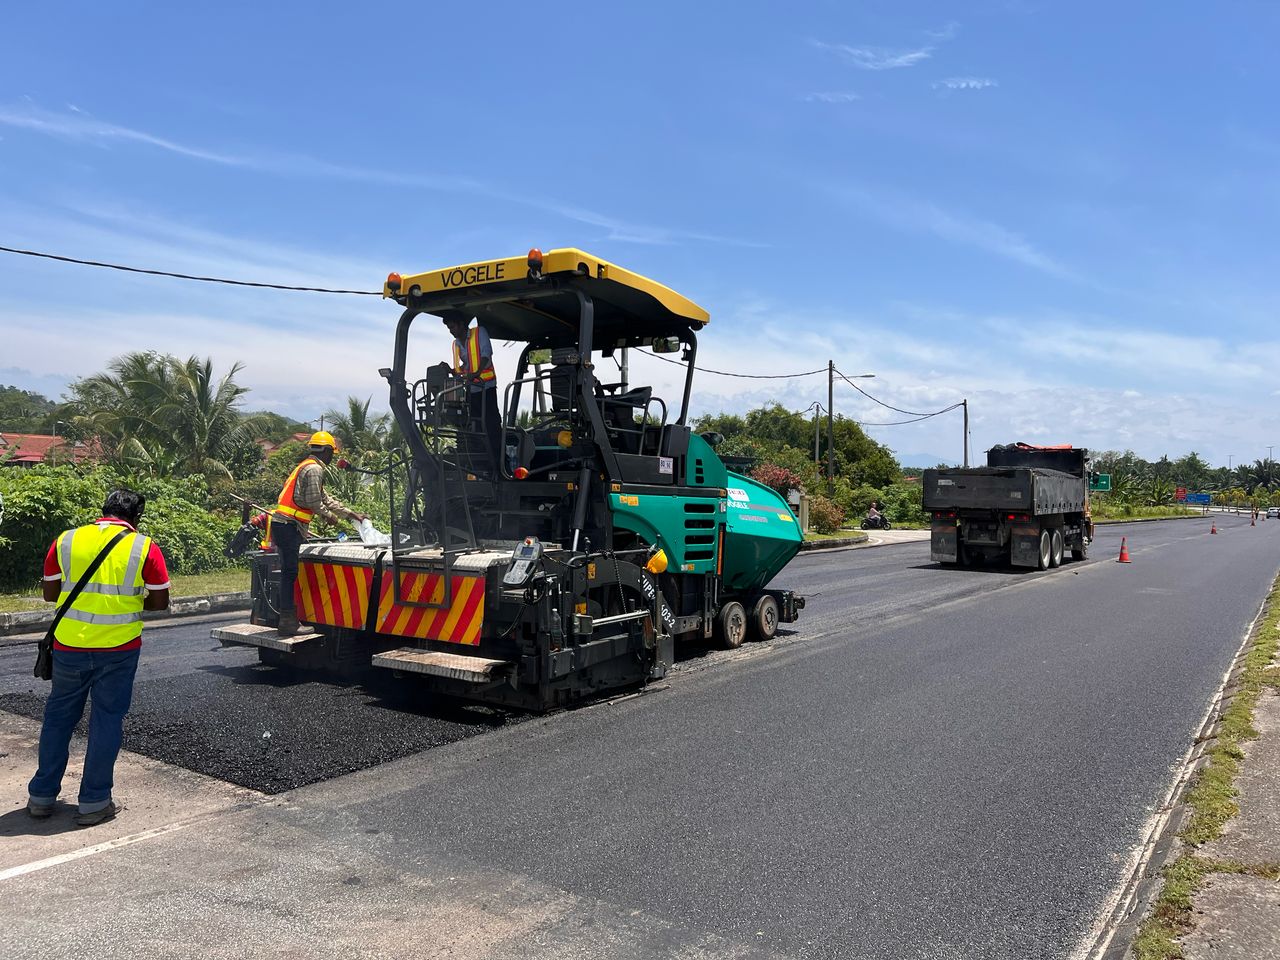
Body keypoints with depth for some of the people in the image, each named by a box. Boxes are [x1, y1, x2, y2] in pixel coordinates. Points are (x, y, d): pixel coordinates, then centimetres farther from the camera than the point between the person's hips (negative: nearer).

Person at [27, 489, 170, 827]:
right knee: (107, 720, 9)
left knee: (58, 717, 18)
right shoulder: (144, 547, -7)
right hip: (118, 649, -2)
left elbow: (50, 593, 6)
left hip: (69, 646, 2)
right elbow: (160, 602, -4)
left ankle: (41, 796, 26)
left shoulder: (65, 541, 0)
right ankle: (94, 802, 13)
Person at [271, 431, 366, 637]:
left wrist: (353, 515, 29)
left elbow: (326, 498, 28)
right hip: (288, 525, -10)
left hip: (283, 525, 10)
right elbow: (313, 501, -16)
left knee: (289, 572, 11)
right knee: (290, 572, -10)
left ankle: (288, 619, 14)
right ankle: (287, 622, -10)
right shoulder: (314, 469, -9)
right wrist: (329, 516, 2)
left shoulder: (307, 467, 24)